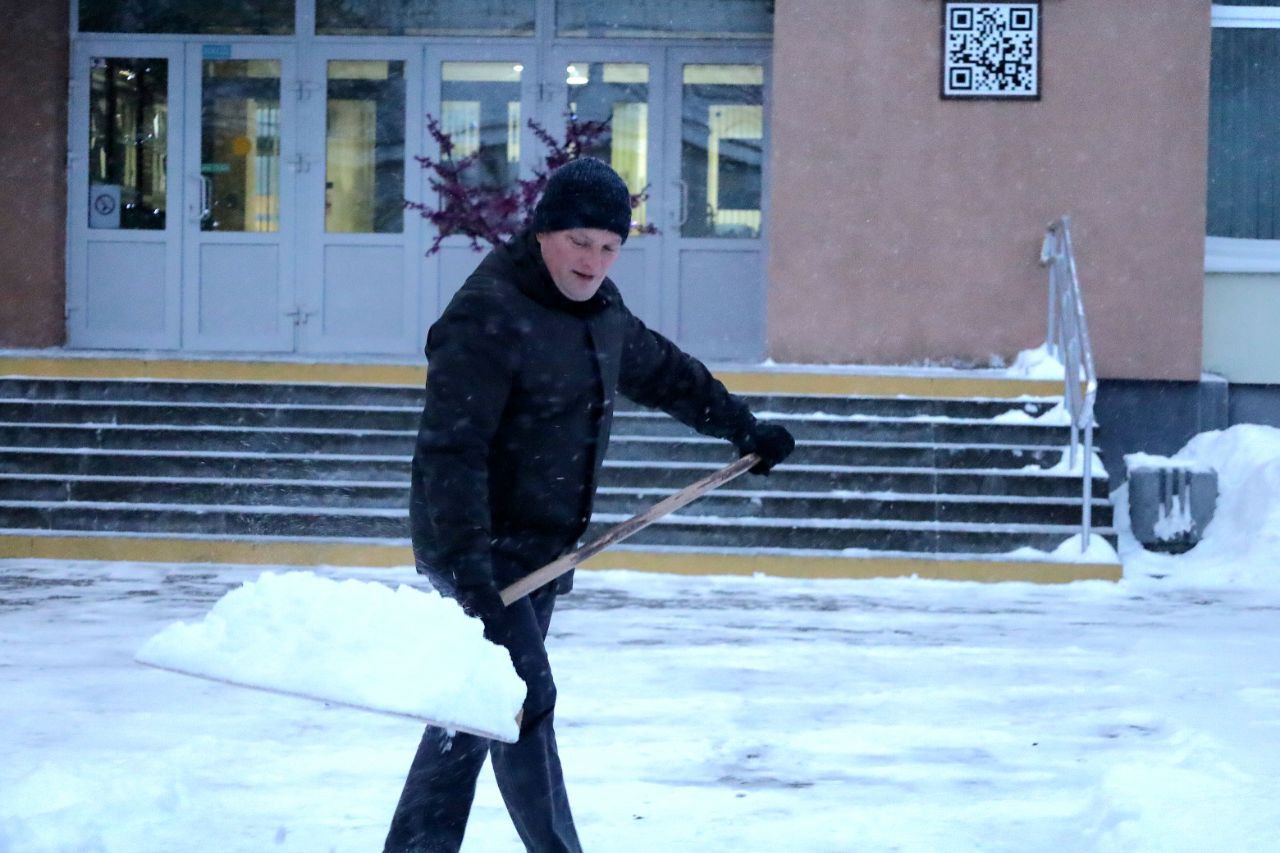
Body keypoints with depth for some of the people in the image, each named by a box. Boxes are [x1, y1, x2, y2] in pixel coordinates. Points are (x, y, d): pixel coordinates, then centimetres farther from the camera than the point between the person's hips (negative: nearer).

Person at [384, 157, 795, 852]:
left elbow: (659, 371, 29)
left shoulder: (598, 306, 9)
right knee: (524, 699, -14)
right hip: (480, 550, -9)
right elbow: (449, 454, -26)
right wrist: (470, 573, -34)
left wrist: (743, 429, 33)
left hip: (537, 553, 9)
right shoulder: (488, 317, -20)